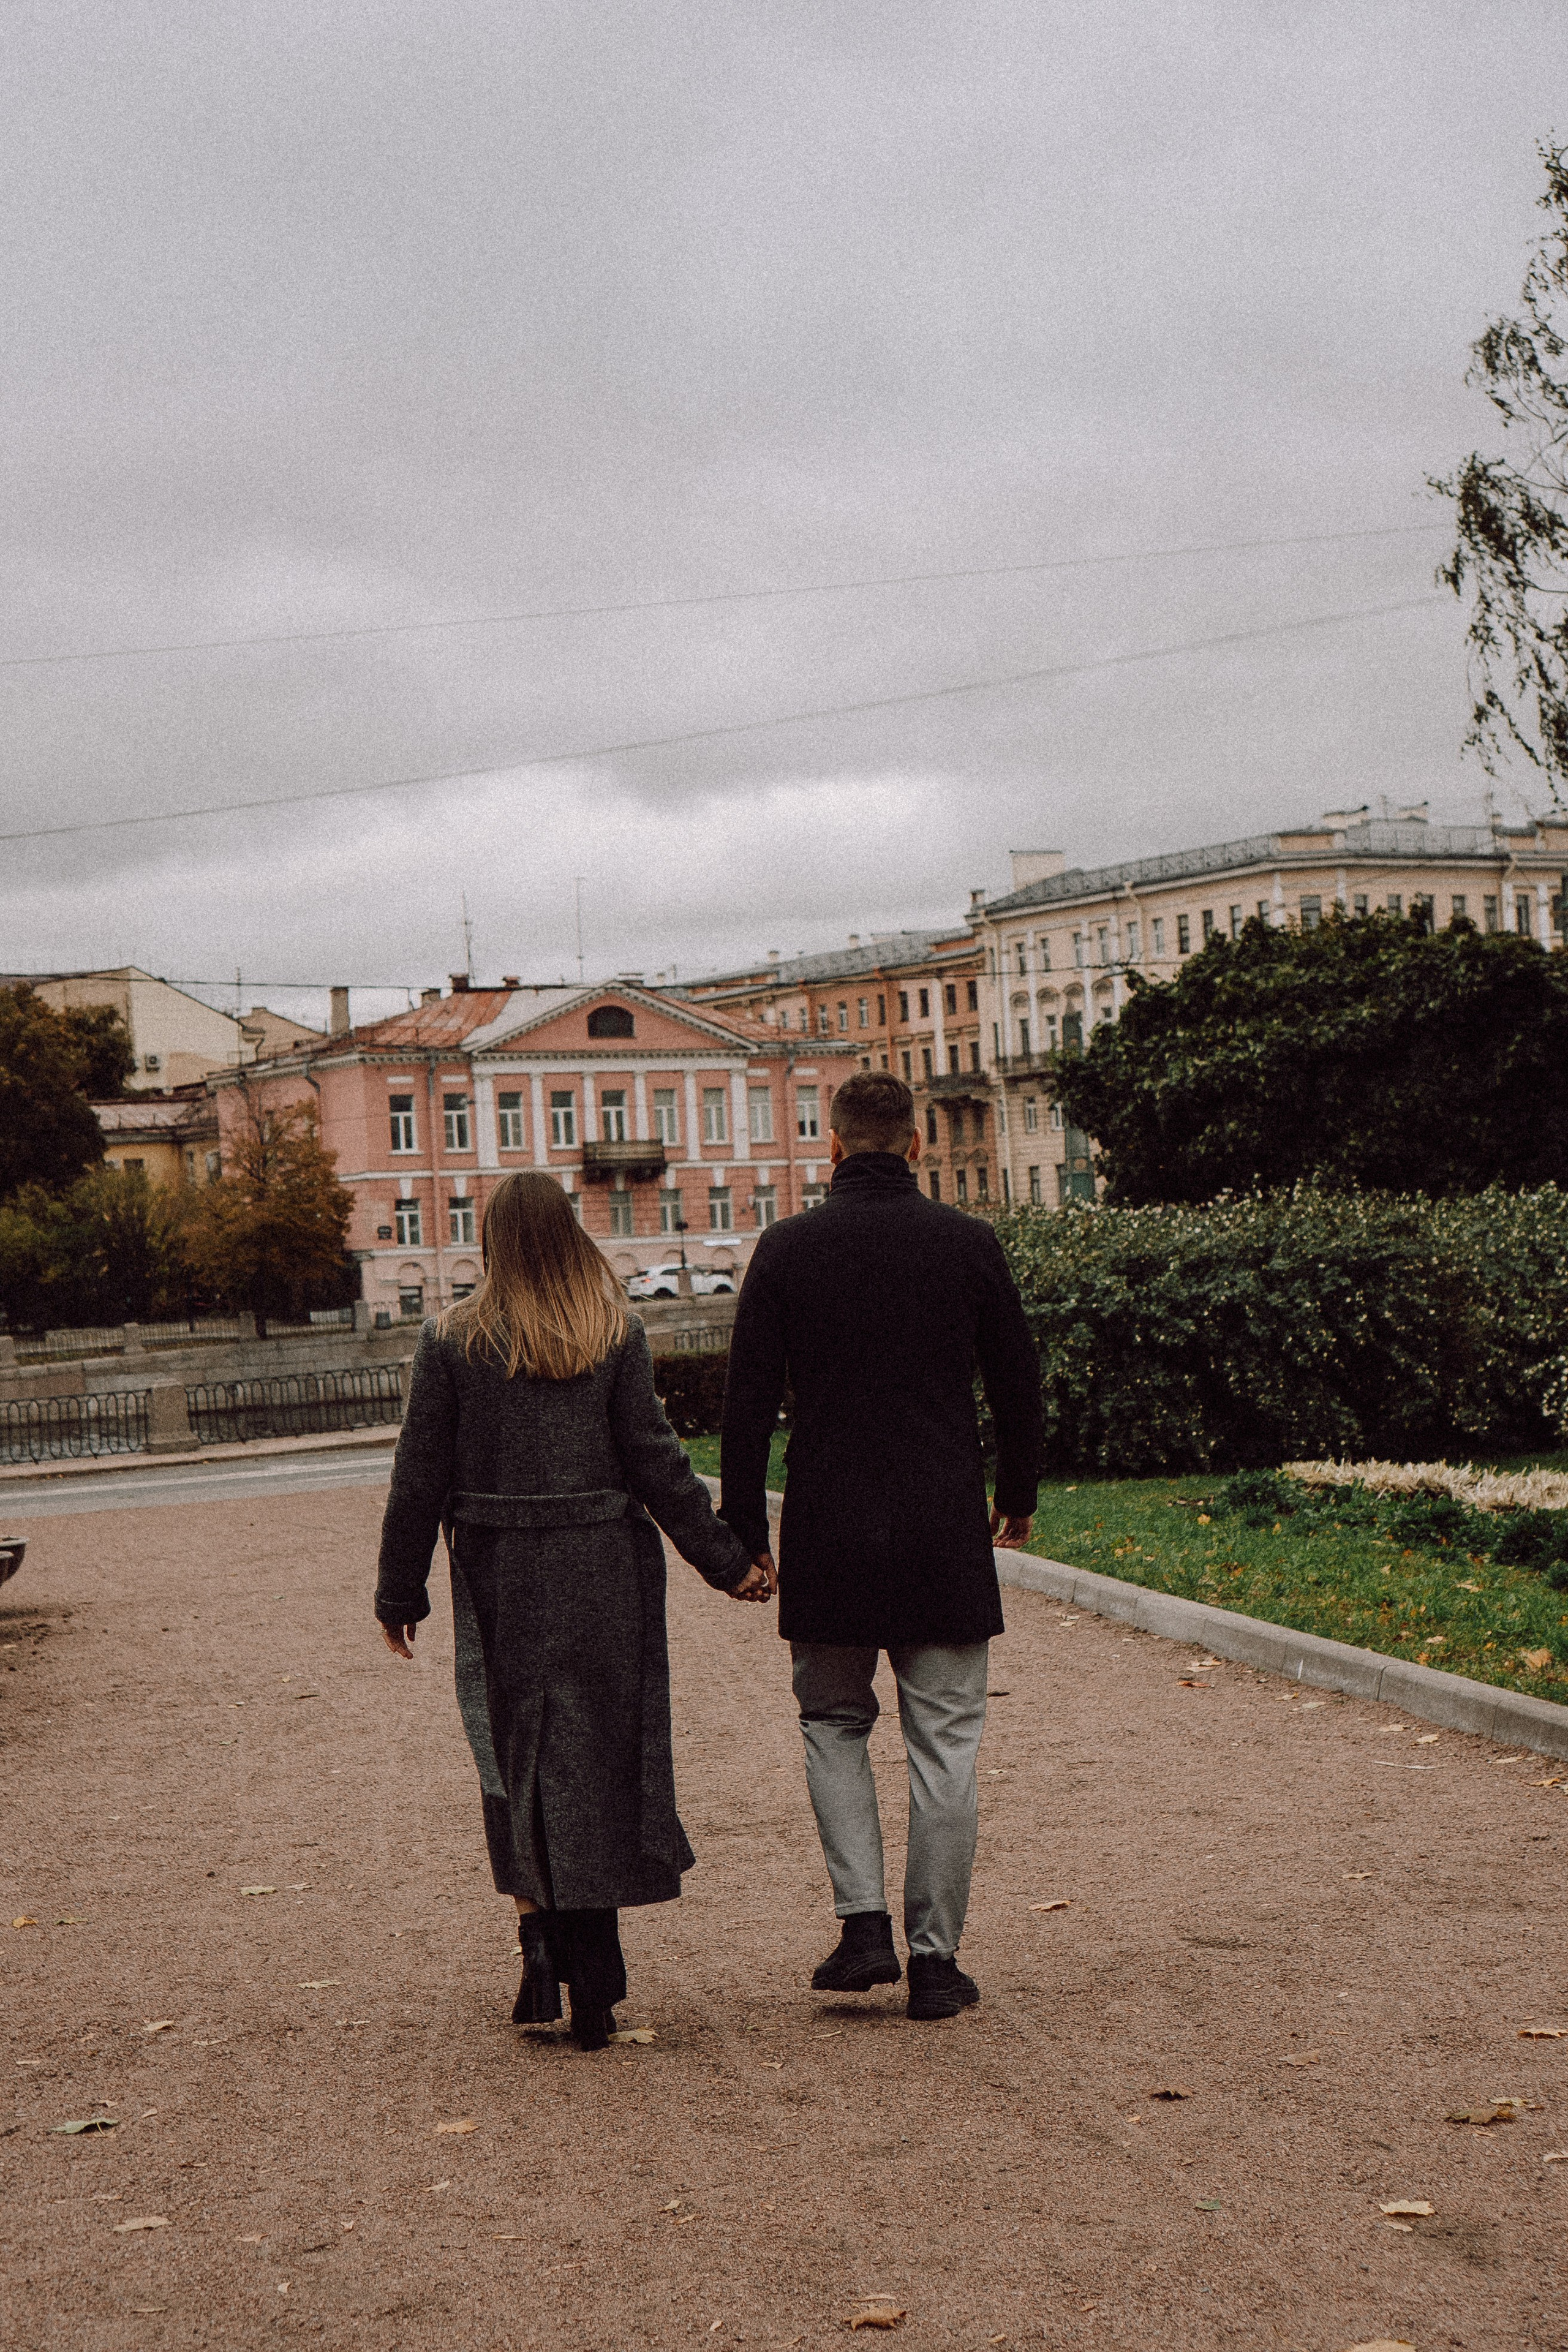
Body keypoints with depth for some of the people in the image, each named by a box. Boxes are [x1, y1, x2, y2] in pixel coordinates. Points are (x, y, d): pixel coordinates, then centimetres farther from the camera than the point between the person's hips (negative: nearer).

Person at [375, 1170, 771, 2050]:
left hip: (499, 1577, 0)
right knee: (600, 1761, 8)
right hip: (605, 1572, 0)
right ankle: (594, 1991, 12)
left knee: (519, 1761, 12)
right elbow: (656, 1462, -4)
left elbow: (421, 1477, 0)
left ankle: (541, 1933, -2)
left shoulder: (453, 1341, -2)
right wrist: (726, 1560, 4)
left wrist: (401, 1592, 9)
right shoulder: (617, 1334, -2)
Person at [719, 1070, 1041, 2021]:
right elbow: (1019, 1384, 7)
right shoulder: (971, 1244, -1)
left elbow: (749, 1402, -2)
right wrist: (1018, 1497, 21)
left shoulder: (787, 1249, -2)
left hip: (829, 1534, 0)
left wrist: (744, 1533, 6)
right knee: (945, 1745, 7)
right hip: (946, 1533, 0)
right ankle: (935, 1959, 10)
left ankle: (865, 1923, 6)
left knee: (834, 1723, 17)